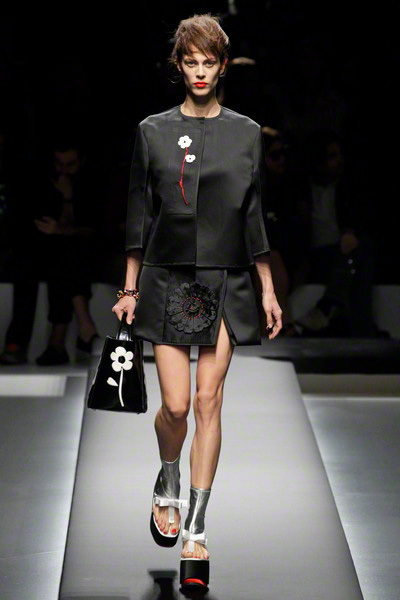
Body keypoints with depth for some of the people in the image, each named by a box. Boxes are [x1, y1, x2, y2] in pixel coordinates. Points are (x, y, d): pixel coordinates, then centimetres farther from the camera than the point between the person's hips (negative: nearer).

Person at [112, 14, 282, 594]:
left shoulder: (246, 133, 5)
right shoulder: (153, 131, 4)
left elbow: (254, 217, 8)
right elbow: (139, 215, 6)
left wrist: (268, 288, 7)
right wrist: (130, 288, 5)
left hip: (225, 283, 0)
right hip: (168, 279, 0)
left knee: (209, 401, -3)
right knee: (176, 404, -4)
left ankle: (196, 530, 4)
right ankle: (167, 486, 28)